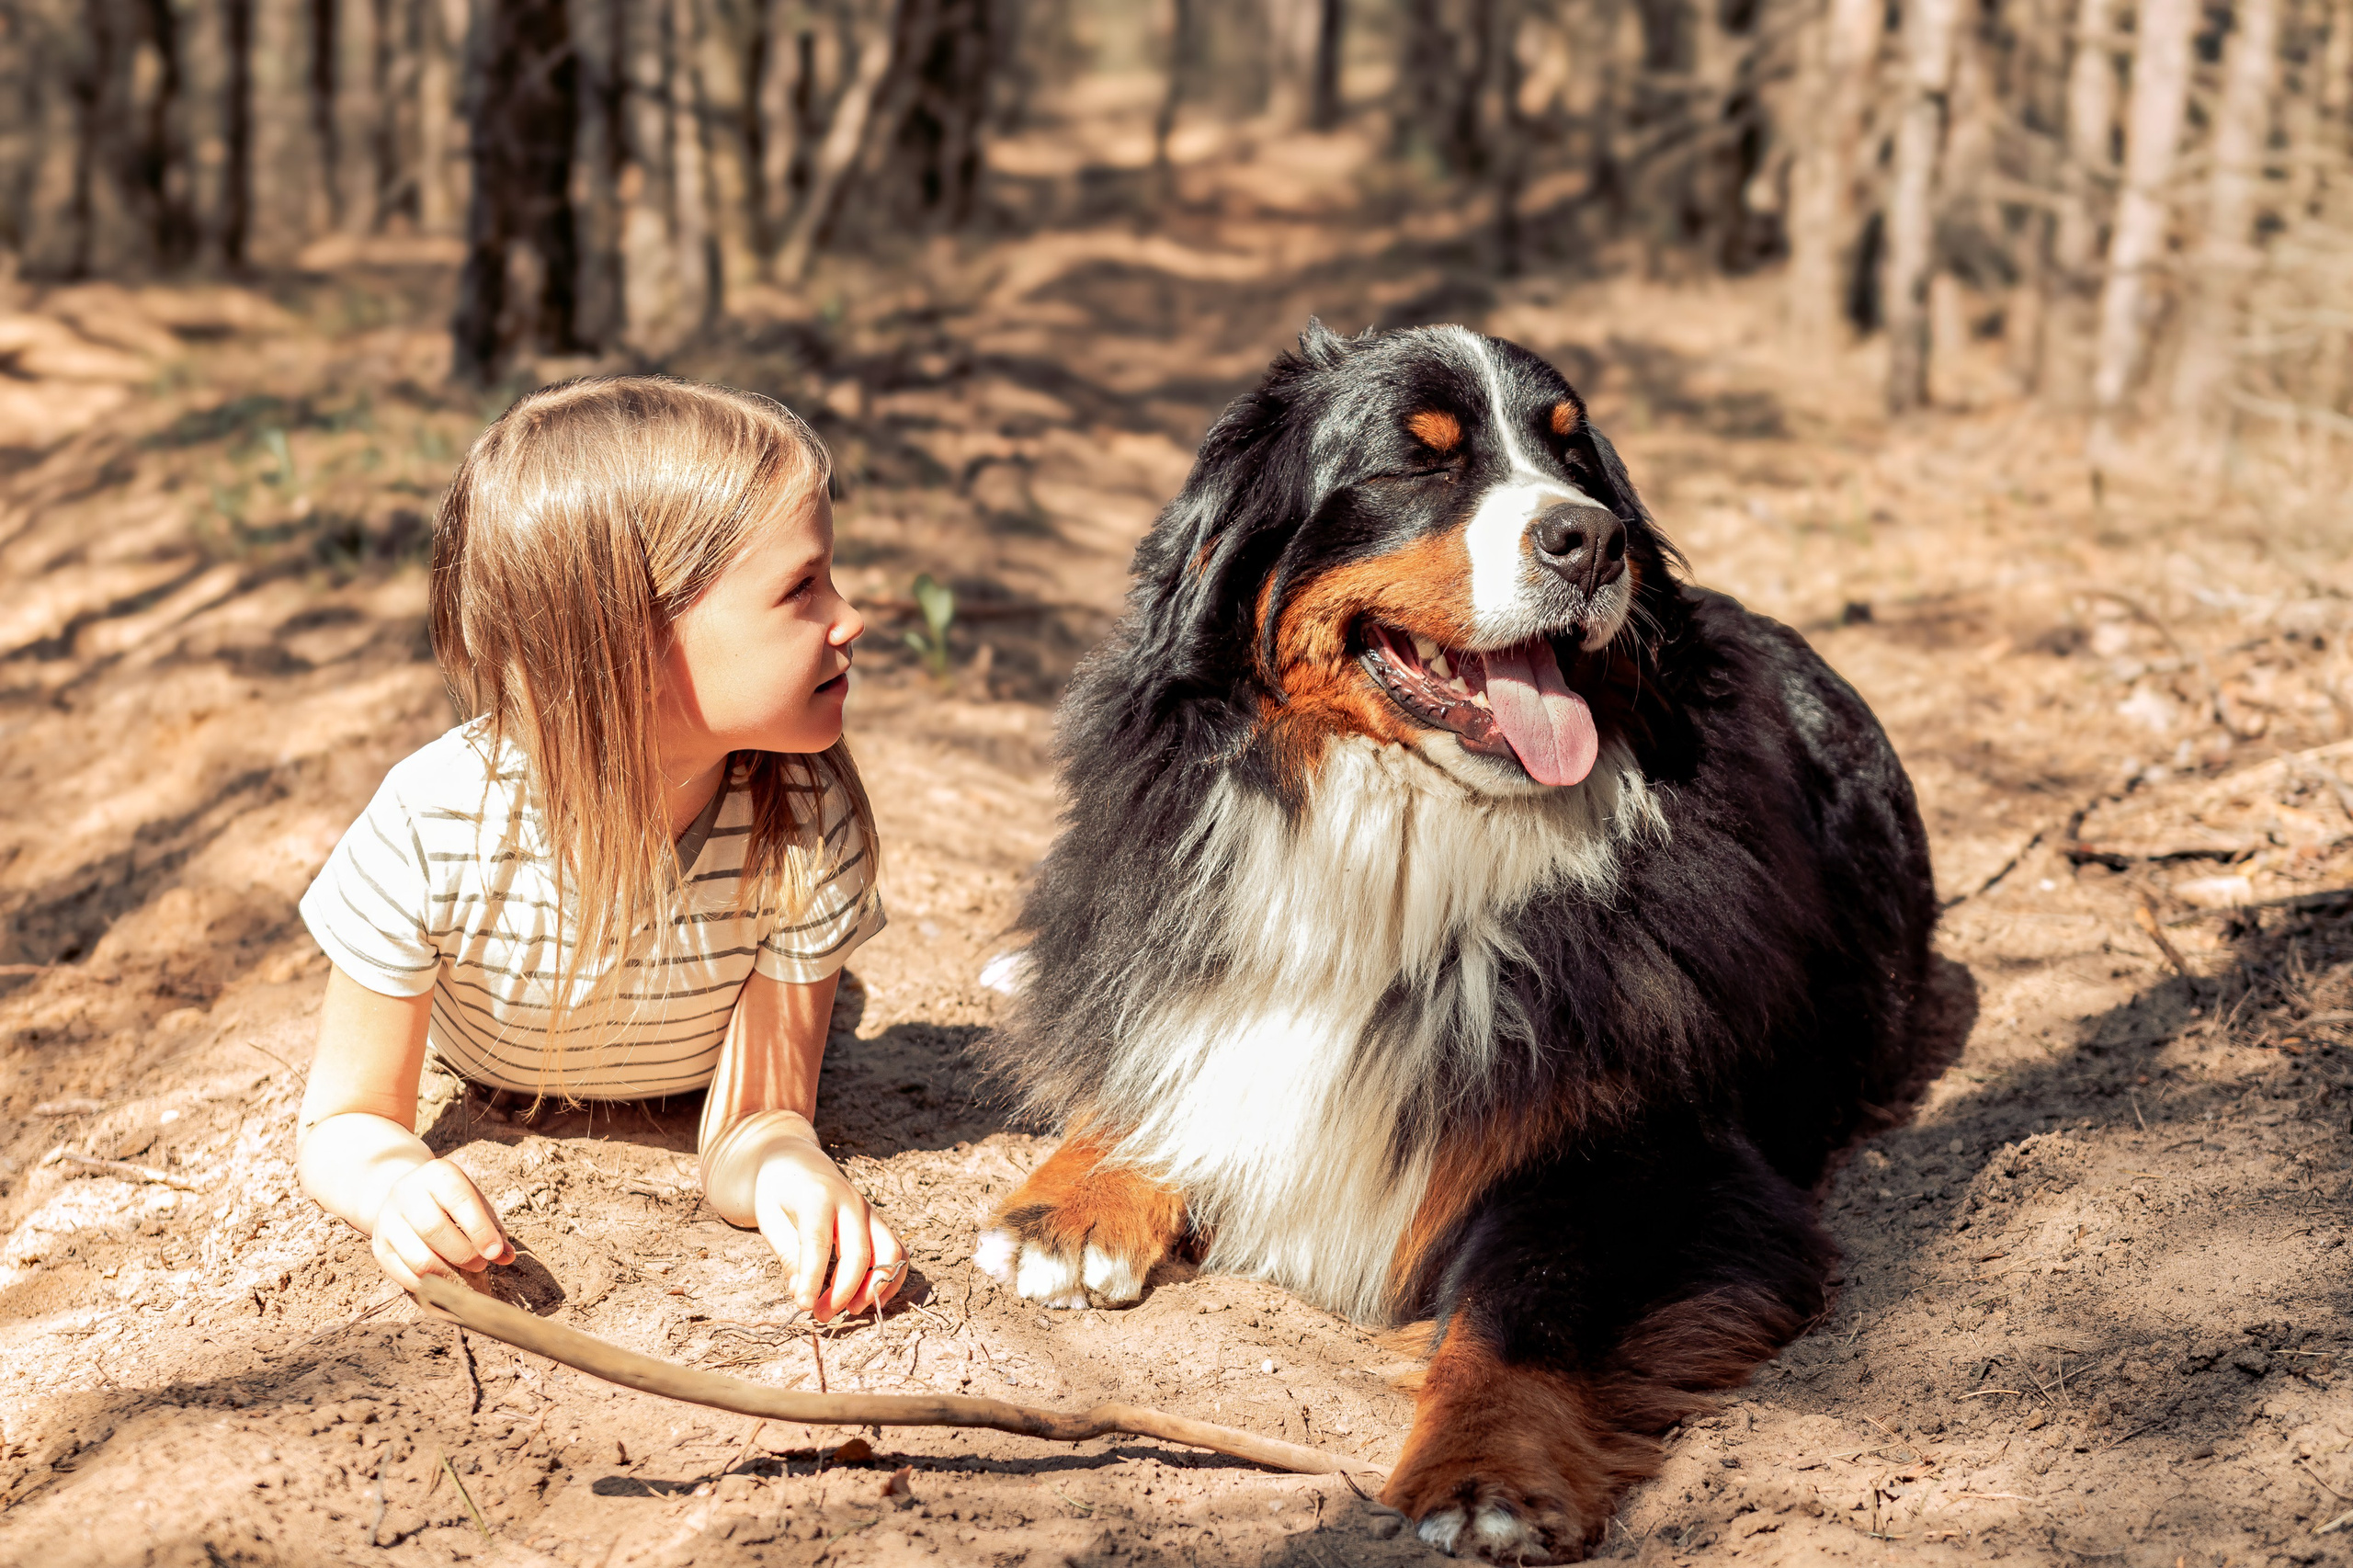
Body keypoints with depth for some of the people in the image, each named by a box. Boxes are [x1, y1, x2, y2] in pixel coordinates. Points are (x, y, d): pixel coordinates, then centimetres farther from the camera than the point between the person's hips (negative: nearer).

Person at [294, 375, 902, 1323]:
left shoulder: (808, 825, -40)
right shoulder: (433, 829, -45)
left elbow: (753, 1119, -35)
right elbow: (344, 1121, -34)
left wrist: (784, 1166, -61)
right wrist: (392, 1178, -59)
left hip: (685, 1092, 1)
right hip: (487, 1090, -1)